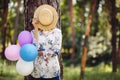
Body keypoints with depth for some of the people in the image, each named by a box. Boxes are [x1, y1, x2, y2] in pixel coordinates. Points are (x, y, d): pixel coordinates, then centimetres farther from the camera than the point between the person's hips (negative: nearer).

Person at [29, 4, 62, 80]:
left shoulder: (57, 32, 2)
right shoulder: (34, 32, 4)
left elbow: (56, 50, -7)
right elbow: (35, 48, -13)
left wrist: (39, 53, -8)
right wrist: (36, 28, -9)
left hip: (52, 69, 0)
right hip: (37, 70, 1)